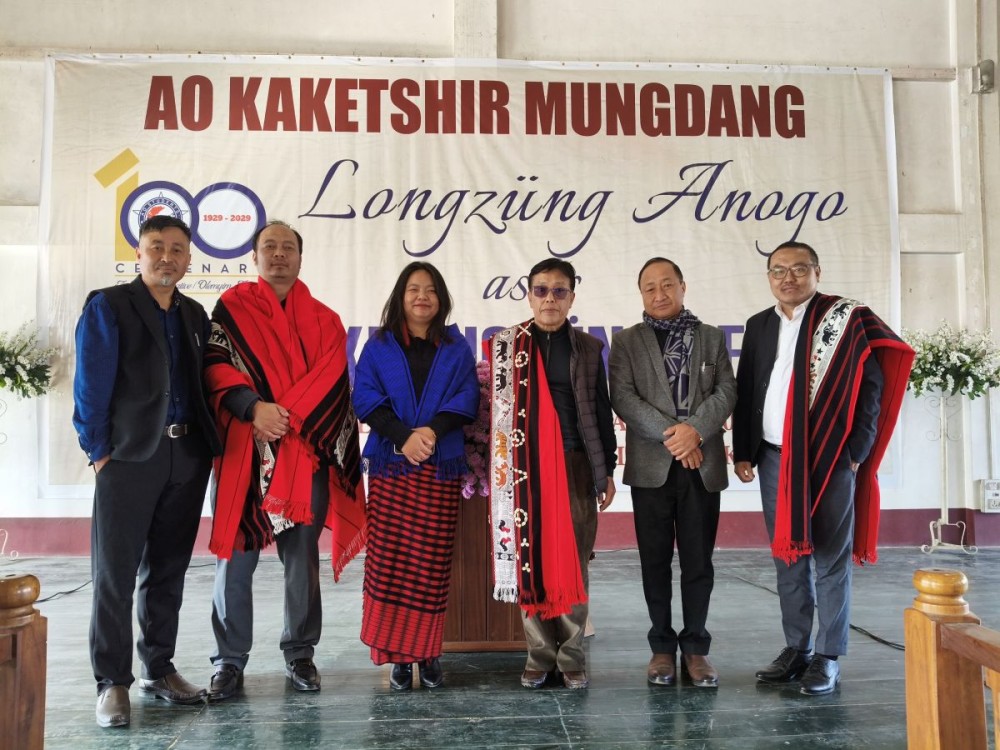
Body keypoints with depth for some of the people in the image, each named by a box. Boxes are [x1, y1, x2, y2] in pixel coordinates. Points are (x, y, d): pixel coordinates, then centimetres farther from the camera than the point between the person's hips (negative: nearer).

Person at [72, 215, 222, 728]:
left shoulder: (195, 315, 15)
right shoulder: (107, 306, 0)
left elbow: (204, 385, 13)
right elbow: (91, 385, -5)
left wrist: (210, 445, 4)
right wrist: (99, 451, -9)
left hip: (187, 455, 5)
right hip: (129, 455, -5)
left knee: (168, 570, 12)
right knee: (115, 572, 1)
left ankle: (158, 669, 24)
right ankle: (112, 682, 12)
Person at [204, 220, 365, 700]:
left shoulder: (324, 320, 12)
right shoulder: (231, 308, 10)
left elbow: (330, 380, 1)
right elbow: (217, 365, -3)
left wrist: (284, 416, -12)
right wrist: (254, 407, -19)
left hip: (306, 454, 1)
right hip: (243, 453, -1)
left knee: (302, 560, 6)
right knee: (236, 558, 1)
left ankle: (300, 654, 19)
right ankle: (229, 661, 13)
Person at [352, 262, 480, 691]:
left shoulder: (456, 348, 13)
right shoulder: (379, 346, 10)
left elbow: (467, 398, 2)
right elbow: (365, 398, -1)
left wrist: (433, 430, -16)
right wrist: (403, 437, -16)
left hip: (442, 468, 1)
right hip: (391, 466, 0)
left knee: (432, 564, 0)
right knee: (389, 560, -4)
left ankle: (427, 651, 11)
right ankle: (396, 654, 5)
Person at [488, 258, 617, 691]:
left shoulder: (587, 348, 9)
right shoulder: (506, 346, 6)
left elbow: (600, 411, 10)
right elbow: (496, 407, 5)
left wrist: (606, 470, 7)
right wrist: (495, 466, -1)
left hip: (575, 465, 1)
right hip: (525, 468, 0)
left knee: (573, 564, 2)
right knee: (530, 560, 2)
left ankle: (571, 657, 13)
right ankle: (539, 655, 14)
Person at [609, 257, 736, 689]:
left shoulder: (711, 338, 12)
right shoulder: (627, 342, 7)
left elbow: (727, 391, 2)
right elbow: (622, 397, -5)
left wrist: (694, 430, -15)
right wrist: (670, 435, -14)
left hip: (702, 464, 1)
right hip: (651, 465, -1)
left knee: (698, 560, 5)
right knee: (655, 560, 5)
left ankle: (695, 648, 15)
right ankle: (662, 647, 16)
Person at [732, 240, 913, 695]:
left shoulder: (846, 320, -3)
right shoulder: (759, 326, 12)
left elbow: (871, 384, -6)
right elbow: (745, 392, 13)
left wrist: (856, 449, -11)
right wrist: (743, 452, 8)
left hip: (830, 458, -5)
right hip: (774, 460, 5)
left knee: (830, 560, 2)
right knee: (788, 555, 11)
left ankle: (828, 657, 12)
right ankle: (796, 648, 22)